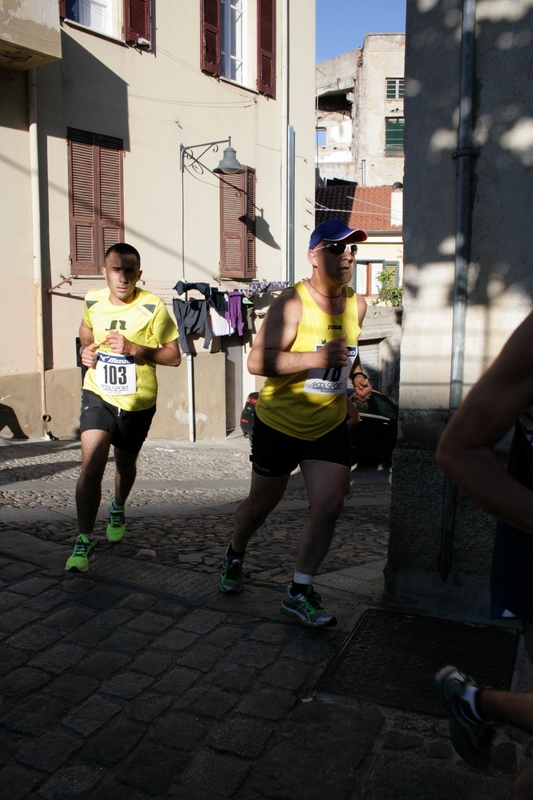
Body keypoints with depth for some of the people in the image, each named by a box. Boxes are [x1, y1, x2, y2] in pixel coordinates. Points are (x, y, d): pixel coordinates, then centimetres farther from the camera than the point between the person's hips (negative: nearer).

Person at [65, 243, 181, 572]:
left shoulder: (153, 307, -15)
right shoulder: (93, 301, -3)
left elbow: (174, 356, -13)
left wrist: (134, 349, -26)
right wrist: (86, 348, -1)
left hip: (138, 401, -1)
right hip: (98, 394, 1)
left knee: (125, 463, 19)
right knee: (91, 465, -15)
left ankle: (118, 509, 51)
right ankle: (85, 542, -4)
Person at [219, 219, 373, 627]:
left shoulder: (357, 304, 2)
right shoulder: (292, 303, -19)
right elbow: (258, 361, -26)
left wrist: (358, 374, 1)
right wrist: (315, 358, -35)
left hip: (330, 424, 4)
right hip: (280, 423, -4)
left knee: (329, 506, -5)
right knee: (263, 501, 13)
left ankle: (299, 593, 12)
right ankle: (234, 555, 44)